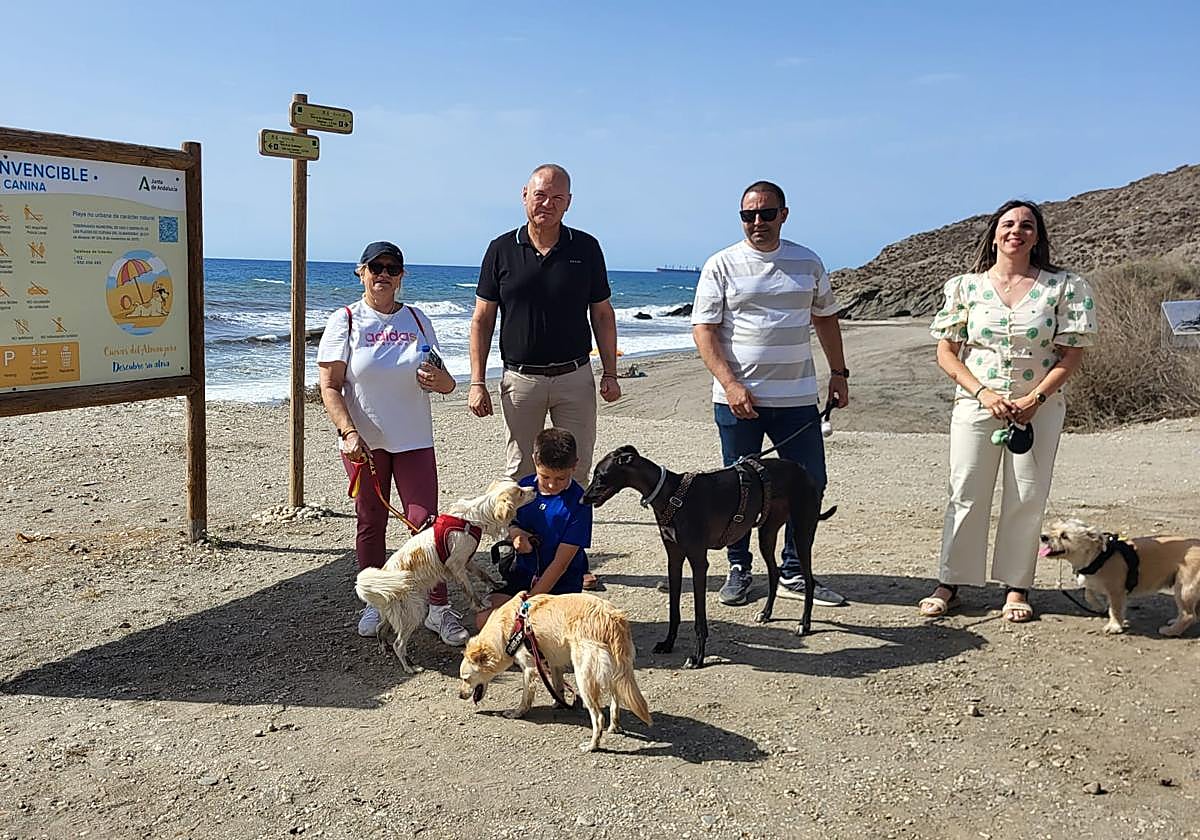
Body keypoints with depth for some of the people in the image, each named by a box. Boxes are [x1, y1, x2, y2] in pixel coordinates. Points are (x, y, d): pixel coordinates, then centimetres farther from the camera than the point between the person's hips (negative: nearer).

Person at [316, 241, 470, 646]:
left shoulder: (417, 320, 8)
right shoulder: (345, 321, -1)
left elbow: (445, 383, 11)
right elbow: (329, 386, -6)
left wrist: (439, 379, -13)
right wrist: (349, 433, -18)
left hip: (414, 441, 1)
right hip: (364, 442, -1)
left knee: (425, 523, -5)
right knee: (371, 525, 9)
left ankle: (438, 608, 4)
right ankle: (375, 604, 24)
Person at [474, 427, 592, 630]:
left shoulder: (578, 503, -16)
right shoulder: (524, 487, 0)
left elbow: (561, 563, -17)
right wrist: (514, 533, -10)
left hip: (561, 582, -5)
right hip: (523, 572, 5)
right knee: (484, 620, -14)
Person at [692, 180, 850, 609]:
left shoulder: (807, 263, 10)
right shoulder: (722, 265, 0)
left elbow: (825, 318, 20)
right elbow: (703, 330, -5)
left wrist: (838, 373, 13)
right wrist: (730, 384, -16)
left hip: (797, 397, 3)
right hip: (738, 397, -3)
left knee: (810, 484, 4)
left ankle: (794, 574, 17)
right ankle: (739, 571, 20)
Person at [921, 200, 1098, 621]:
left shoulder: (1063, 286, 0)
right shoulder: (966, 286, 2)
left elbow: (1071, 355, -1)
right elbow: (947, 353, 2)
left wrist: (1034, 400, -13)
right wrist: (983, 393, -12)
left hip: (1039, 407, 0)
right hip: (976, 403, 0)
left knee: (1027, 499, 3)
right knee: (966, 495, 2)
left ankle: (1016, 588, 15)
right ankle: (949, 584, 11)